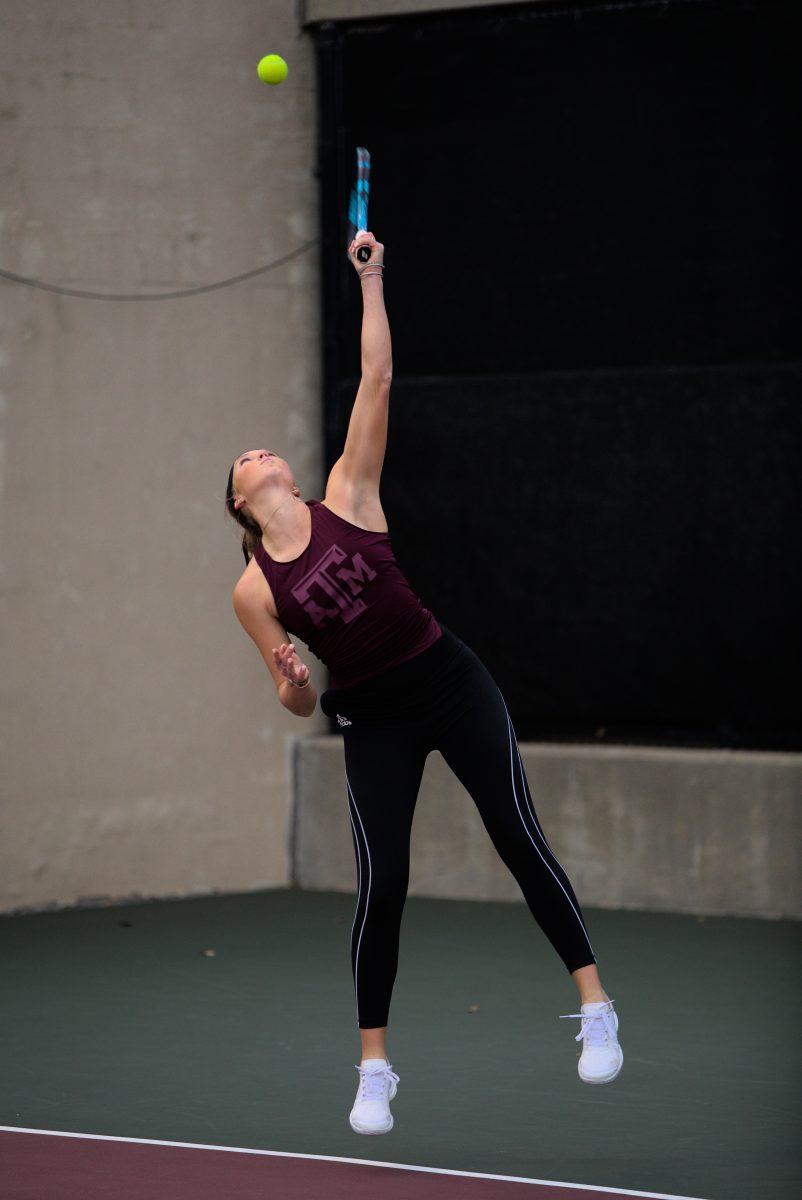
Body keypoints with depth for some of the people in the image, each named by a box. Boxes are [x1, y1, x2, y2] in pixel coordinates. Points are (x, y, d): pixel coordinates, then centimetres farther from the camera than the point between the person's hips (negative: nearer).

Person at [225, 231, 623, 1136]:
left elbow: (376, 381, -6)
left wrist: (370, 280, -10)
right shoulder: (254, 591, -1)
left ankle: (595, 1008, 0)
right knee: (381, 884, -7)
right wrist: (292, 682, -21)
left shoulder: (348, 497, -1)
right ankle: (374, 1069, 5)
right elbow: (298, 702, 2)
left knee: (519, 839, -8)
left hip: (453, 685, 0)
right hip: (373, 718, 0)